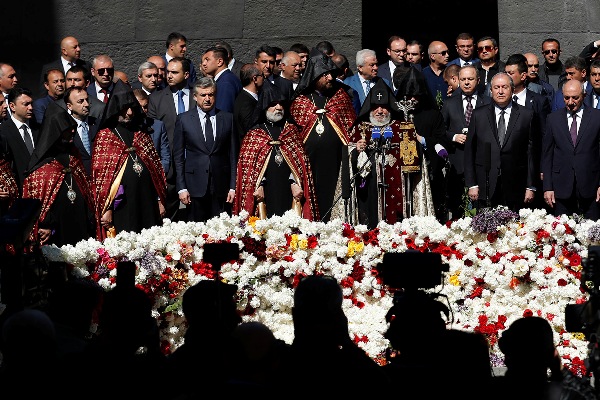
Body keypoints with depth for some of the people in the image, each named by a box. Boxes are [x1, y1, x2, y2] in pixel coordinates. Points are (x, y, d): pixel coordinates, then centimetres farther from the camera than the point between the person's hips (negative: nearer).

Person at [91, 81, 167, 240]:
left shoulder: (142, 135, 15)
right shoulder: (104, 136, 1)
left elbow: (156, 167, 16)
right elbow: (100, 173, -3)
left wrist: (160, 200, 10)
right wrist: (105, 209, -10)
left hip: (146, 202, 5)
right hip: (121, 206, -4)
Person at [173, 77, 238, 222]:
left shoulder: (228, 119, 7)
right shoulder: (184, 120, 5)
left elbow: (234, 155, 8)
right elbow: (178, 156, 5)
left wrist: (233, 187, 2)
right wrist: (181, 188, -2)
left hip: (221, 187, 1)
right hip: (195, 186, -1)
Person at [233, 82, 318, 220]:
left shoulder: (291, 130, 15)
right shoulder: (254, 134, 8)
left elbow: (300, 160, 10)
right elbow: (248, 165, 2)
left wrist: (296, 183, -4)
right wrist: (257, 187, -11)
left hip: (288, 191, 2)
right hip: (266, 193, -2)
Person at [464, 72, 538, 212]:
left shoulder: (527, 115, 5)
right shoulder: (478, 115, 8)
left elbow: (532, 152, 4)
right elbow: (469, 152, 8)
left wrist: (531, 187, 0)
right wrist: (472, 184, 1)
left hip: (515, 189, -1)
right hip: (486, 188, 1)